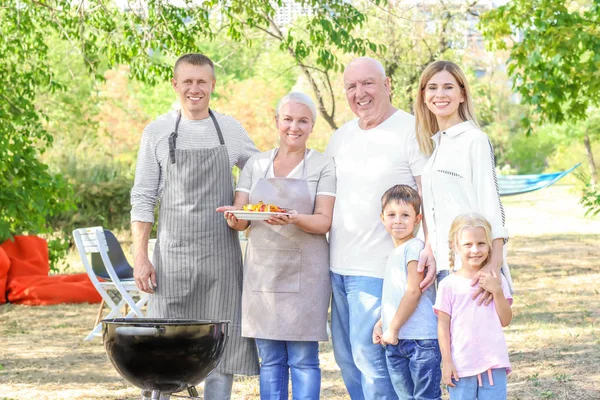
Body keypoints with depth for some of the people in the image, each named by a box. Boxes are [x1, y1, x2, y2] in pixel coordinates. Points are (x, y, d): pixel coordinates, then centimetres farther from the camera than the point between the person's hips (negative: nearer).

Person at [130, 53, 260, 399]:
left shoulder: (232, 130, 8)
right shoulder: (158, 132, 4)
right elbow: (143, 199, 3)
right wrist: (140, 257, -4)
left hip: (222, 255, 1)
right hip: (173, 254, -1)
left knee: (223, 344, 2)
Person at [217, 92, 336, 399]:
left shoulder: (323, 167, 2)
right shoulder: (255, 165, 12)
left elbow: (324, 222, -6)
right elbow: (241, 219, 8)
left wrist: (294, 219, -26)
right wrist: (234, 218, -16)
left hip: (304, 271, -3)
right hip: (261, 269, 3)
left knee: (303, 359, -2)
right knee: (270, 360, 6)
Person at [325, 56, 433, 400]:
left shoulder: (411, 131, -8)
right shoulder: (340, 137, 14)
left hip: (380, 268, -7)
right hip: (340, 266, 8)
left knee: (369, 356, -10)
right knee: (346, 357, 12)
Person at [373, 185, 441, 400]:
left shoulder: (415, 247, -10)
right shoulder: (394, 253, 17)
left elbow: (413, 292, -15)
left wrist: (393, 328, -12)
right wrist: (380, 324, 9)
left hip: (421, 338, -9)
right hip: (395, 341, 9)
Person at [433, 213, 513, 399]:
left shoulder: (496, 280, 4)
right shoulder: (448, 285, -2)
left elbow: (505, 320, 1)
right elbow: (443, 326, -1)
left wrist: (497, 291, -11)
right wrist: (446, 362, -5)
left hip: (494, 363, 2)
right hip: (461, 366, -1)